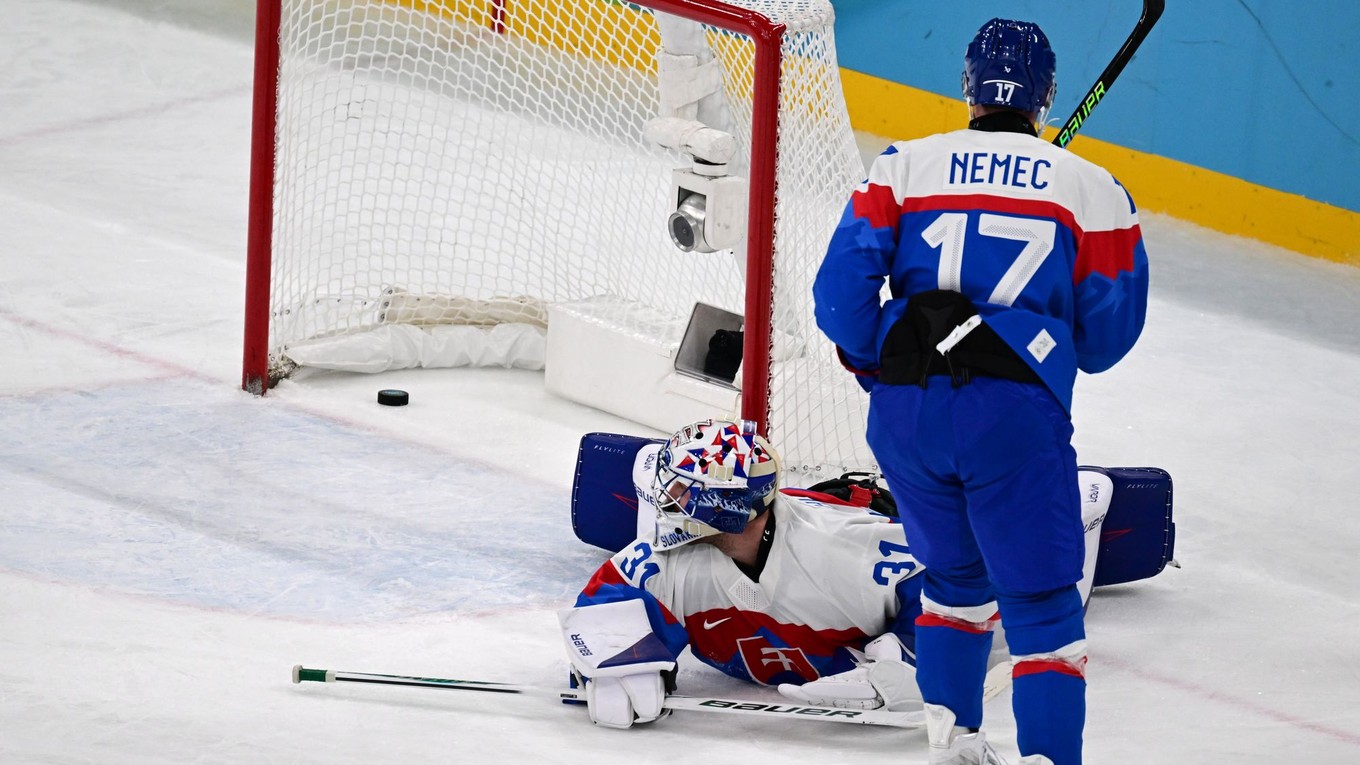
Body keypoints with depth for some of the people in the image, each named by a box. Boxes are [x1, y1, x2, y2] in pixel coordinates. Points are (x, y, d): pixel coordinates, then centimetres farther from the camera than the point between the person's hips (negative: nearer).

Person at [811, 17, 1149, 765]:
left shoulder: (903, 166, 10)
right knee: (1041, 604, 1)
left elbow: (841, 290, 3)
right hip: (1016, 414, -3)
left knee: (955, 575, 25)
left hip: (904, 411, 3)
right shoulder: (1091, 189, 8)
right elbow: (1108, 332, 10)